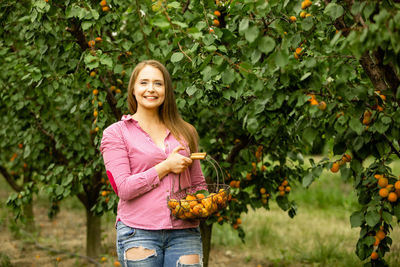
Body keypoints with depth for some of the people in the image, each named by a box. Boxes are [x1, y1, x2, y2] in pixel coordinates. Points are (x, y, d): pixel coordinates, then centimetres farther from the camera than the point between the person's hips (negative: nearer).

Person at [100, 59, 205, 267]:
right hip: (138, 233, -2)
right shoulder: (116, 133, 5)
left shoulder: (185, 132, 15)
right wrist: (166, 167, -8)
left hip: (183, 232, 3)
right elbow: (124, 188, -5)